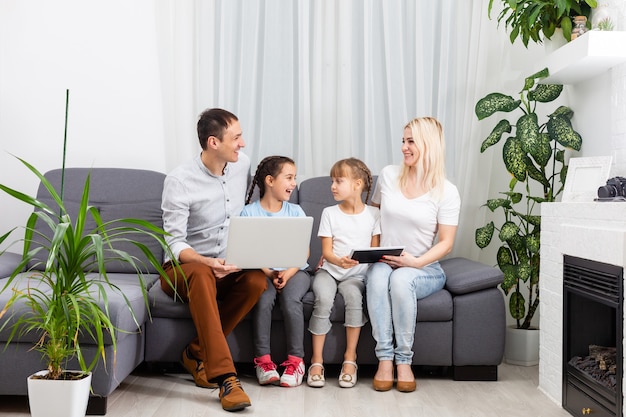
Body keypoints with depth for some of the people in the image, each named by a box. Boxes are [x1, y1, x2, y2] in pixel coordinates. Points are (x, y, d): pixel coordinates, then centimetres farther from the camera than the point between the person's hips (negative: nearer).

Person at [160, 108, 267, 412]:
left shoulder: (242, 163, 0)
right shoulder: (179, 181, -16)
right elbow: (175, 242, -19)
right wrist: (207, 262, -38)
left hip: (228, 267, 5)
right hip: (184, 267, -4)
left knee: (257, 280, -29)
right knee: (201, 274, -40)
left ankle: (197, 353, -14)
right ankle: (225, 376, -41)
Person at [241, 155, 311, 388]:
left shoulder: (295, 211, 9)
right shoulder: (249, 213, 3)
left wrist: (288, 273, -16)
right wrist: (270, 274, -19)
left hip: (294, 271, 1)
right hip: (263, 272, -1)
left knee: (290, 298, -29)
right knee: (263, 298, -31)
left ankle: (295, 360, -18)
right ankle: (262, 360, -19)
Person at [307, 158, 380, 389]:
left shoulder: (373, 214, 5)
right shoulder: (329, 213, 5)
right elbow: (327, 251, -2)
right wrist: (339, 261, -24)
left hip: (356, 274, 0)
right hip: (329, 270, 1)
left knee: (354, 296, -32)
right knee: (323, 298, -29)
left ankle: (350, 357, -21)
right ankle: (317, 360, -20)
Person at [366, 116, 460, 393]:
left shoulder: (446, 192, -3)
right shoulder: (388, 175, 6)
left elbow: (446, 243, -5)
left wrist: (416, 262, -21)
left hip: (424, 268, -2)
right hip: (383, 263, 2)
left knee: (401, 278, -37)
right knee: (378, 274, -34)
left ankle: (404, 360, -25)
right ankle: (384, 358, -30)